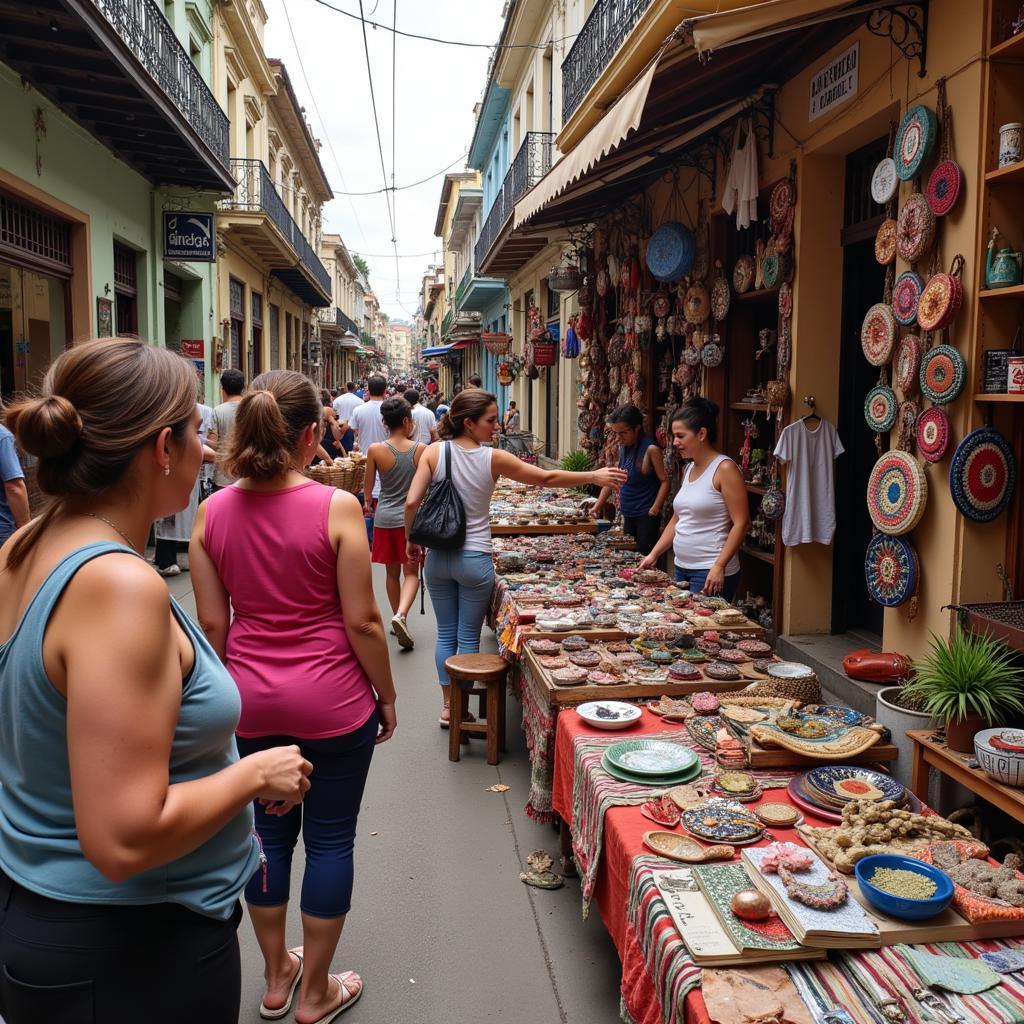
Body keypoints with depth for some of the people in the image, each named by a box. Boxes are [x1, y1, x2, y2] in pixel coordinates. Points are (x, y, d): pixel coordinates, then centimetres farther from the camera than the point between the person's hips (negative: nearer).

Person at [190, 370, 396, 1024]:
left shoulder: (213, 512, -5)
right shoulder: (337, 508, -17)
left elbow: (212, 622, 1)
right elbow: (361, 621, -13)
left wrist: (235, 688, 16)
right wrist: (387, 696, 0)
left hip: (251, 699, 4)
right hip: (332, 700, -4)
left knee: (270, 832, 20)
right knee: (330, 838, 13)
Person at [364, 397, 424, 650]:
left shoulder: (376, 450, -9)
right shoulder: (419, 449, -9)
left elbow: (368, 488, 0)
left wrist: (369, 505, 21)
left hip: (385, 517, 1)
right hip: (411, 516, -1)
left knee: (392, 572, 15)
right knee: (411, 572, 5)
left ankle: (397, 618, 27)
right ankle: (401, 615, -18)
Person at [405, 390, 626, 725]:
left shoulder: (434, 453, -7)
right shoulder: (493, 459, -11)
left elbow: (411, 503, -11)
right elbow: (546, 478, -5)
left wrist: (412, 540, 6)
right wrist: (594, 477, 5)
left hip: (439, 558, 3)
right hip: (474, 559, -3)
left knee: (446, 633, 15)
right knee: (468, 637, 10)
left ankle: (448, 706, 24)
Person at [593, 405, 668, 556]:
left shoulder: (651, 449, -14)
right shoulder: (623, 448, 7)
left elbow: (664, 481, -13)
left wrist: (654, 510, -19)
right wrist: (598, 504, 12)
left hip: (646, 515, -7)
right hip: (628, 514, 7)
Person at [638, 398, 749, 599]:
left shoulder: (724, 469, -11)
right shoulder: (688, 469, 13)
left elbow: (741, 523, -15)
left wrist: (719, 566, -21)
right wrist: (653, 554, 13)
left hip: (711, 573, -7)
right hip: (682, 568, 7)